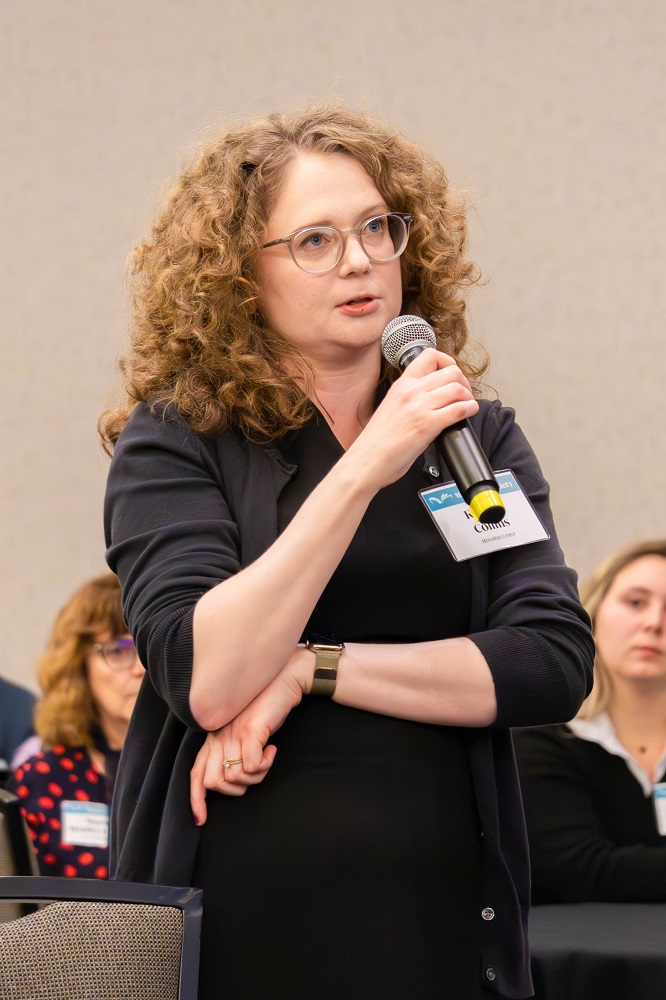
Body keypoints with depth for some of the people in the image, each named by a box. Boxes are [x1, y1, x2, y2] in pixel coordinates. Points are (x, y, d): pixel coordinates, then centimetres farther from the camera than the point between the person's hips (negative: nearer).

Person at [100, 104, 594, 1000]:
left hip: (443, 919, 3)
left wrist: (310, 670, -13)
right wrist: (364, 471, -22)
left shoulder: (476, 437, 5)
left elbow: (555, 662, -7)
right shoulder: (174, 443, -4)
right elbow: (205, 679, -18)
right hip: (237, 925, -2)